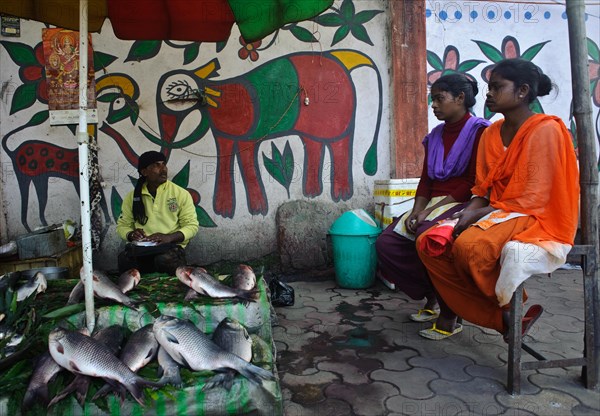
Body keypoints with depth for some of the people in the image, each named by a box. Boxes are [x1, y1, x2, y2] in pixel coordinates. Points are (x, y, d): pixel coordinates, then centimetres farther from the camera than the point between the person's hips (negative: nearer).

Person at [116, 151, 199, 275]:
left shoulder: (181, 194, 2)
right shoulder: (132, 196, 11)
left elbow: (192, 225, 1)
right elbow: (122, 225, 18)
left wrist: (169, 237, -18)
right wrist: (131, 234, -7)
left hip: (171, 246, -1)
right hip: (141, 247, 2)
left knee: (166, 260, -38)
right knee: (125, 258, -33)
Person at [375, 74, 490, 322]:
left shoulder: (479, 131, -4)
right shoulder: (435, 136, 17)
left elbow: (473, 183, -12)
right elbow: (426, 181, 14)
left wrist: (430, 210, -18)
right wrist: (416, 211, -4)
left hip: (464, 204, -6)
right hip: (433, 204, 7)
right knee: (386, 243, -14)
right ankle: (432, 298, -3)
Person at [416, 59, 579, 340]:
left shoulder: (545, 131, -10)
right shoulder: (491, 134, 10)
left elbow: (532, 199, -16)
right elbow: (483, 191, 10)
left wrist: (476, 214, -20)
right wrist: (467, 213, -10)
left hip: (535, 219, -7)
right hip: (494, 214, 8)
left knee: (468, 246, -34)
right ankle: (501, 318, -8)